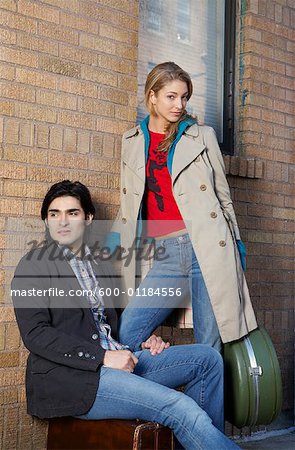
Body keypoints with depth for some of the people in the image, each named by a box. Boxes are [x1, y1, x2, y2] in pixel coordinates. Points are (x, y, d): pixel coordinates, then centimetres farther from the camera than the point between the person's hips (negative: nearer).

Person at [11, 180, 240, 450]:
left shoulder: (100, 265, 21)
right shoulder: (34, 265, 0)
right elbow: (35, 333, -11)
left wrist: (142, 342, 4)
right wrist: (103, 356, -18)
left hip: (116, 361, 7)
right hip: (69, 375, -7)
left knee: (207, 358, -3)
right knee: (180, 408, -23)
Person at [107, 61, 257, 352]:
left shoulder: (202, 136, 9)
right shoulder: (132, 141, 16)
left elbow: (223, 196, 12)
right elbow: (129, 206, 23)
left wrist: (236, 246, 8)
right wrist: (111, 243, 12)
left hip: (207, 248, -2)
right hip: (166, 254, 2)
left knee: (210, 347, -2)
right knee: (125, 334, -12)